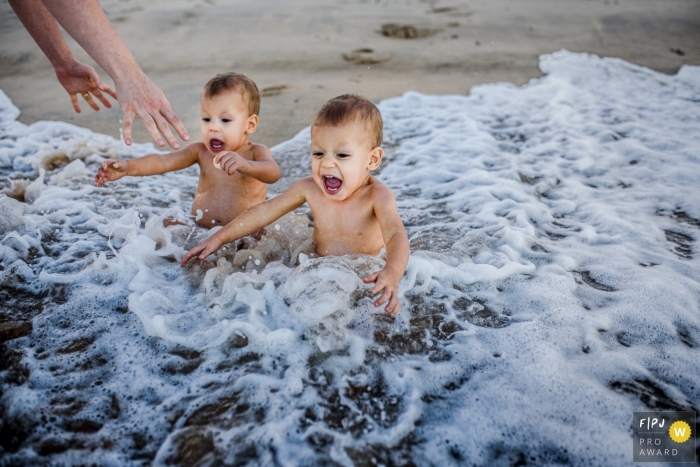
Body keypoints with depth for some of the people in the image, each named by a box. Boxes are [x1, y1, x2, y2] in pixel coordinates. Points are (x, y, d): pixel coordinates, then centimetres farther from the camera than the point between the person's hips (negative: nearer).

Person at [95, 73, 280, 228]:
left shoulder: (256, 152, -9)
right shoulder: (200, 151, 2)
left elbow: (273, 174, -30)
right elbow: (162, 162, -9)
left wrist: (244, 165, -50)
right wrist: (129, 166, -27)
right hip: (200, 233, 4)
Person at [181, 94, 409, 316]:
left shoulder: (377, 196, -24)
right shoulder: (309, 188, -13)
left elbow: (396, 235, -40)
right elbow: (264, 212, -4)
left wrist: (392, 274, -62)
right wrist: (219, 238, -5)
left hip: (367, 276, -3)